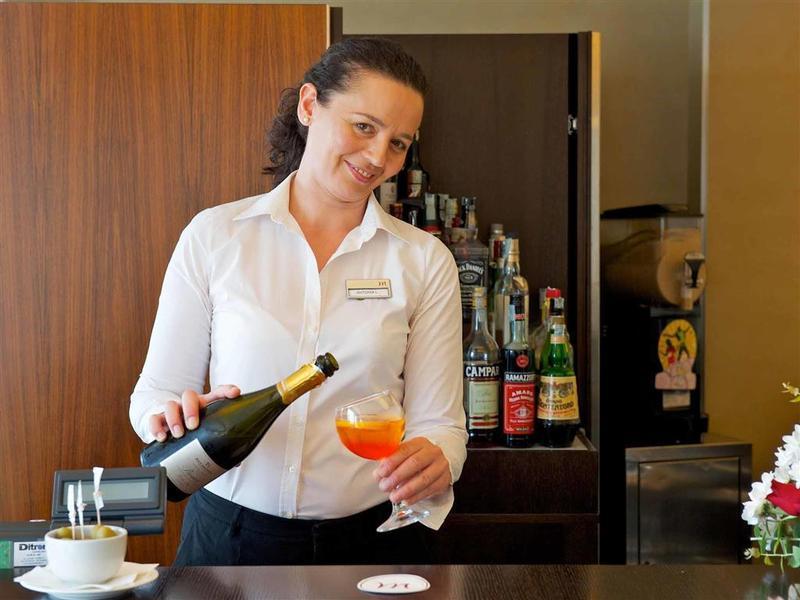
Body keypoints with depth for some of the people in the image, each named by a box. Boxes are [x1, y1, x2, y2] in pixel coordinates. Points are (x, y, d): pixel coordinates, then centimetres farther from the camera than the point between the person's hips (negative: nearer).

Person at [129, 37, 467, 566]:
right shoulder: (215, 236, -4)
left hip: (371, 540, 1)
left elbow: (439, 420, -4)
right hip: (229, 536, 0)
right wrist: (175, 416, -23)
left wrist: (433, 460, -27)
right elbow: (156, 391, -1)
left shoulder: (425, 260, -2)